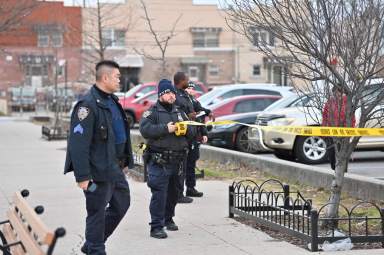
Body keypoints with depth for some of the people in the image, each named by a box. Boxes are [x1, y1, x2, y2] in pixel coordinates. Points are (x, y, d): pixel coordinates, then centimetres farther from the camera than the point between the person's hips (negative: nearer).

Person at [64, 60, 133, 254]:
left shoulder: (112, 101, 12)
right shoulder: (88, 105, -18)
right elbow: (78, 144, -22)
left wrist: (124, 161, 20)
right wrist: (82, 176, -24)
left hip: (115, 168, 10)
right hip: (98, 171, -10)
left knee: (122, 204, 18)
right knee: (97, 213, 2)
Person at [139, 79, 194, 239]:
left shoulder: (179, 112, 18)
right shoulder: (153, 112, -1)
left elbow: (191, 132, 18)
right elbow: (144, 129, -17)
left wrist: (185, 129, -6)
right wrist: (166, 128, -21)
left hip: (177, 160, 6)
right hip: (158, 161, -6)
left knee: (173, 192, 16)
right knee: (159, 193, -11)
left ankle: (168, 219, 33)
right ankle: (156, 227, -8)